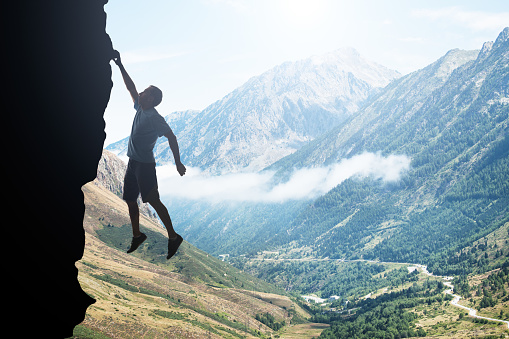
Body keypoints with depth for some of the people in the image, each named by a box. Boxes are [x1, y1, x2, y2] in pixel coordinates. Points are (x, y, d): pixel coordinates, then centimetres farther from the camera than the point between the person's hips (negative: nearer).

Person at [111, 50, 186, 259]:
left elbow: (171, 137, -16)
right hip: (133, 163, 9)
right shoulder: (140, 109, 10)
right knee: (130, 200, 14)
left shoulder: (154, 118, -15)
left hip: (145, 165, -9)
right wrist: (120, 66, 20)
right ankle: (137, 235, 27)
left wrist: (178, 163, -17)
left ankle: (173, 237, -1)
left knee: (153, 201, -8)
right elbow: (131, 87, 19)